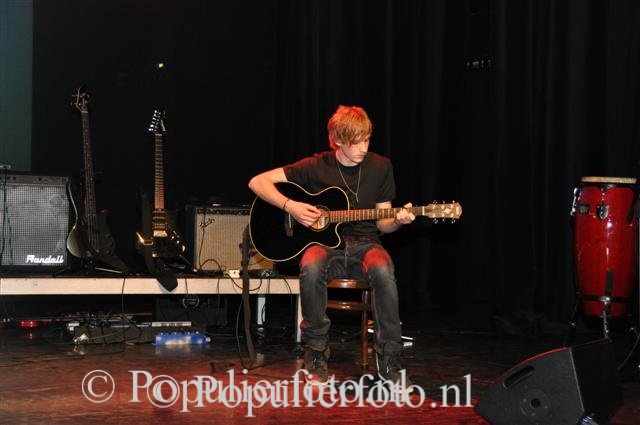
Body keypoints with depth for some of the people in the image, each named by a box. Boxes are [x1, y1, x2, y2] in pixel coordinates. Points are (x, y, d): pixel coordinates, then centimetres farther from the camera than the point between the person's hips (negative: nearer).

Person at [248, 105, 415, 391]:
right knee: (311, 266, -38)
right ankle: (316, 354, -19)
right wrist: (290, 206, -17)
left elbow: (382, 223, 8)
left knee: (382, 270, -36)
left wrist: (397, 221, -15)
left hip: (364, 245, 1)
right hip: (325, 243, -1)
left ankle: (389, 361, -25)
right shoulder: (317, 166, -2)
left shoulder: (380, 167, 4)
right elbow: (258, 182, -3)